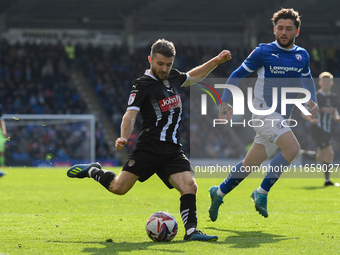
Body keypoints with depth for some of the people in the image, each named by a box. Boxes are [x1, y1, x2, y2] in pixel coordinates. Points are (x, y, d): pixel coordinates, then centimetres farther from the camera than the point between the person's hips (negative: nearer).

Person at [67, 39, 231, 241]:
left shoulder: (173, 77, 15)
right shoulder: (143, 85, -6)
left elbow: (193, 77, 36)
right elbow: (131, 114, -15)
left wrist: (216, 61, 30)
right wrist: (124, 138, -32)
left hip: (173, 150, 5)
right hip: (149, 147, -5)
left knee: (190, 186, -15)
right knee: (119, 187, -8)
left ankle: (191, 230, -13)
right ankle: (93, 171, 20)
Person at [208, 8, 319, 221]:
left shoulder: (302, 55, 9)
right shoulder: (263, 52, -6)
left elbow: (307, 79, 27)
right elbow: (237, 75, 1)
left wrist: (312, 101, 9)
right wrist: (225, 102, -7)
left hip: (282, 117, 6)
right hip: (264, 111, -6)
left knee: (251, 164, 9)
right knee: (292, 148, -26)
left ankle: (218, 193, 29)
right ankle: (262, 193, -13)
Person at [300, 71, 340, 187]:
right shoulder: (315, 97, -8)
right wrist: (311, 119, -25)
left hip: (327, 131, 7)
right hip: (318, 129, -7)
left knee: (320, 159, 9)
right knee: (329, 154, -14)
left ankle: (300, 153, 29)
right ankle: (327, 180, -3)